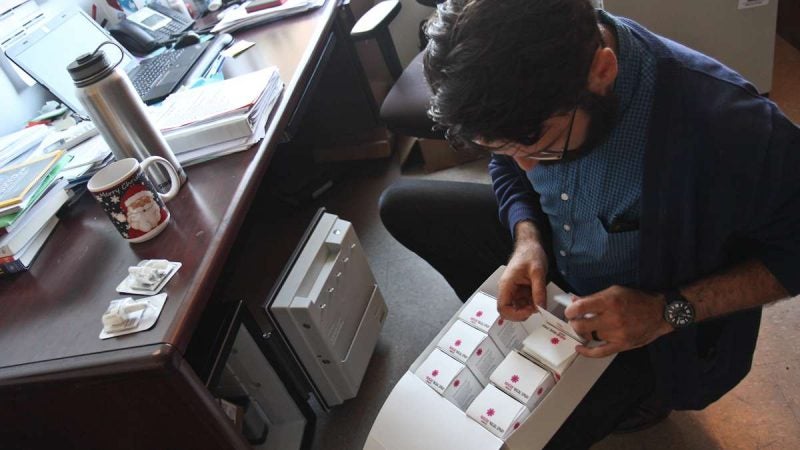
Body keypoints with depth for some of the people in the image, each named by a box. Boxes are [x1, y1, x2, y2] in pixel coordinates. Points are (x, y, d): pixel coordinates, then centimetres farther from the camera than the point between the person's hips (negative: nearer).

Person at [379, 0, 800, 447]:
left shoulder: (725, 121, -38)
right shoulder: (521, 68, -21)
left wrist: (669, 312, -29)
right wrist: (527, 237, -19)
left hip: (648, 328, -5)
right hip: (554, 250, 6)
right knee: (401, 205, 3)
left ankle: (634, 392, 13)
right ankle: (515, 328, 14)